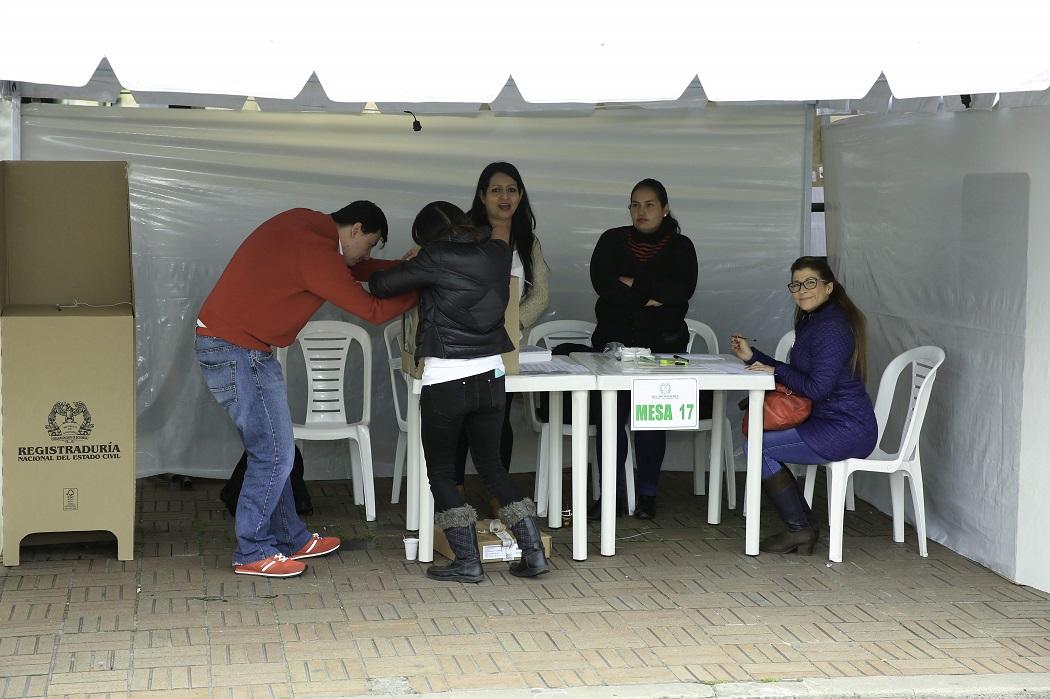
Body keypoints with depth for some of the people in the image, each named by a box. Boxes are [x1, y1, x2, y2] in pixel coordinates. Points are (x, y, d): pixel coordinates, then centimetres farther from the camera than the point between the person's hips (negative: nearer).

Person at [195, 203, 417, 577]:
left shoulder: (305, 224, 9)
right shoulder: (316, 252, -19)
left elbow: (350, 269, 23)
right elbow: (373, 311, -14)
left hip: (222, 342, 10)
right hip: (238, 353, -10)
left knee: (274, 450, 15)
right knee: (274, 454, -5)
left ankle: (291, 538, 24)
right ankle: (253, 553, 4)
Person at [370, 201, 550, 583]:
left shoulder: (436, 258, -12)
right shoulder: (497, 253, 5)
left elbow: (382, 286, -7)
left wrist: (374, 276, 16)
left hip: (446, 382, -6)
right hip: (490, 376, 6)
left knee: (441, 471, 9)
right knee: (491, 465, 17)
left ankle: (467, 561, 6)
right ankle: (533, 551, 11)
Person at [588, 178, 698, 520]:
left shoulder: (681, 247, 7)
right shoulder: (612, 241, 9)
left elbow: (682, 290, -10)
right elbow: (601, 282, -7)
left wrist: (633, 283, -11)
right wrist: (649, 298, -13)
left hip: (662, 343, -1)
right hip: (614, 340, 1)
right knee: (609, 418, -5)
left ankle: (647, 496, 9)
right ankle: (612, 495, 3)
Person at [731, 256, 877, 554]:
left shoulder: (832, 328, -18)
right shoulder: (810, 322, 14)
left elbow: (816, 388, -23)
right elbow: (796, 374, 18)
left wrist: (774, 370, -10)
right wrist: (752, 356, 11)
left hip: (845, 430, -11)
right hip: (830, 423, 11)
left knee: (756, 447, -12)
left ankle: (800, 529, -1)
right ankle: (805, 525, 14)